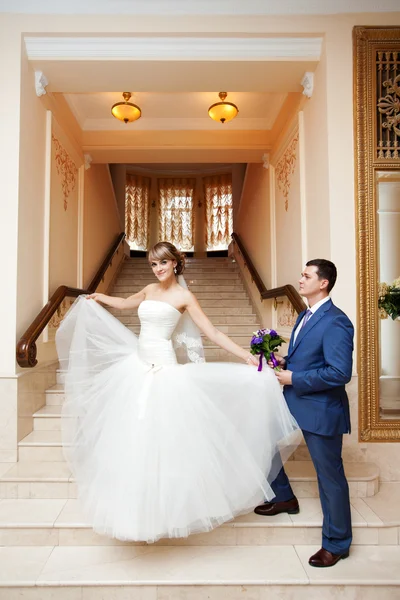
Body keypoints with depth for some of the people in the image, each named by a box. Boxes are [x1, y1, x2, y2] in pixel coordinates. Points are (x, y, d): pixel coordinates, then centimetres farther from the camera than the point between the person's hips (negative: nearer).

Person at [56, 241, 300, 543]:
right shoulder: (150, 290, 12)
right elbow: (125, 303, 34)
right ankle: (139, 503, 31)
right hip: (137, 366, 6)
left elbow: (213, 332, -9)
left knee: (162, 436, -3)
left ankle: (167, 504, 18)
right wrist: (97, 298, 45)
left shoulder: (184, 296, -5)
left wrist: (246, 356, -17)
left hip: (164, 370, -6)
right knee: (133, 435, 11)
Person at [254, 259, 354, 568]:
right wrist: (285, 361, 1)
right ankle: (284, 498, 42)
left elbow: (340, 372, -26)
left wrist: (294, 378, -20)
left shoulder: (335, 322, -21)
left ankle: (337, 543, 28)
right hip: (294, 403, 9)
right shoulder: (306, 316, 9)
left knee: (330, 475, 7)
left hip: (321, 409, -9)